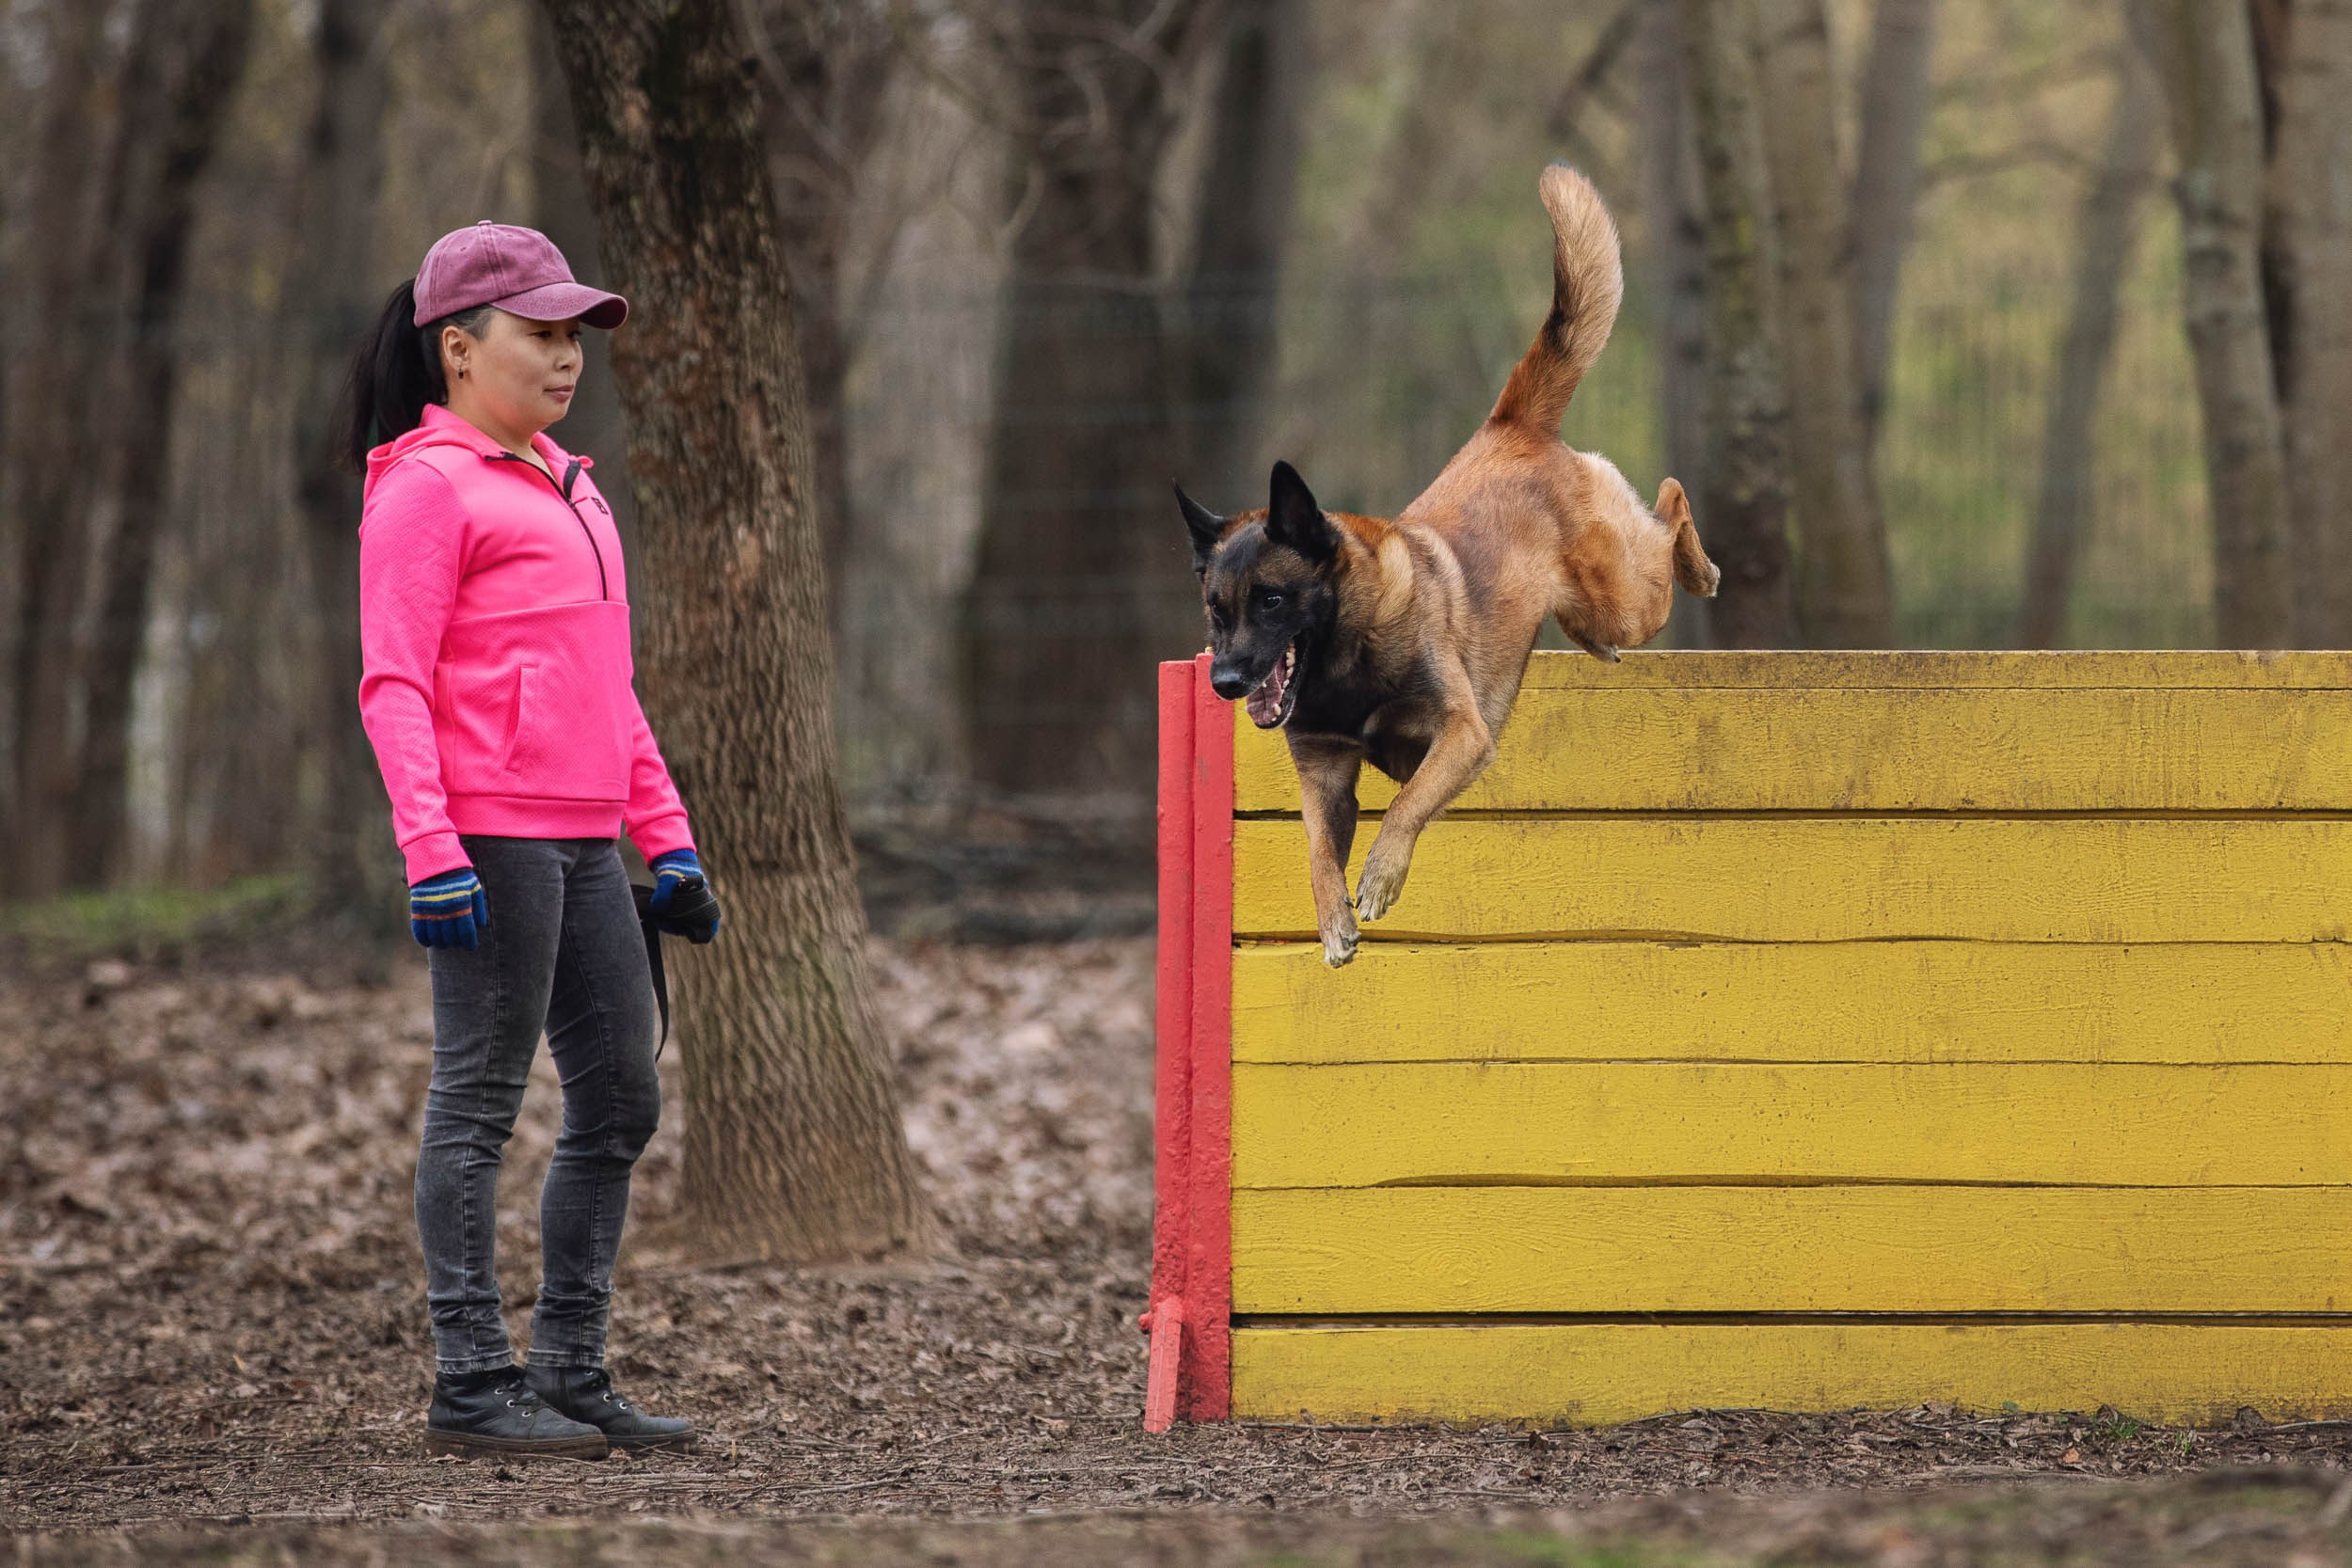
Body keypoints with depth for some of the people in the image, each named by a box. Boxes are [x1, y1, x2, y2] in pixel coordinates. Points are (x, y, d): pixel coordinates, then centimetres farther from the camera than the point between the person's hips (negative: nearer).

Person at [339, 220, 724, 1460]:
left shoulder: (564, 486, 22)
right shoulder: (425, 486, -5)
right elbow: (392, 683, -12)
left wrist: (665, 836, 21)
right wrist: (431, 848, -21)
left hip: (583, 842, 9)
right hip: (490, 837, -9)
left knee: (620, 1102, 10)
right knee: (479, 1102, -6)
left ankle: (570, 1373, 17)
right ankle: (471, 1388, -3)